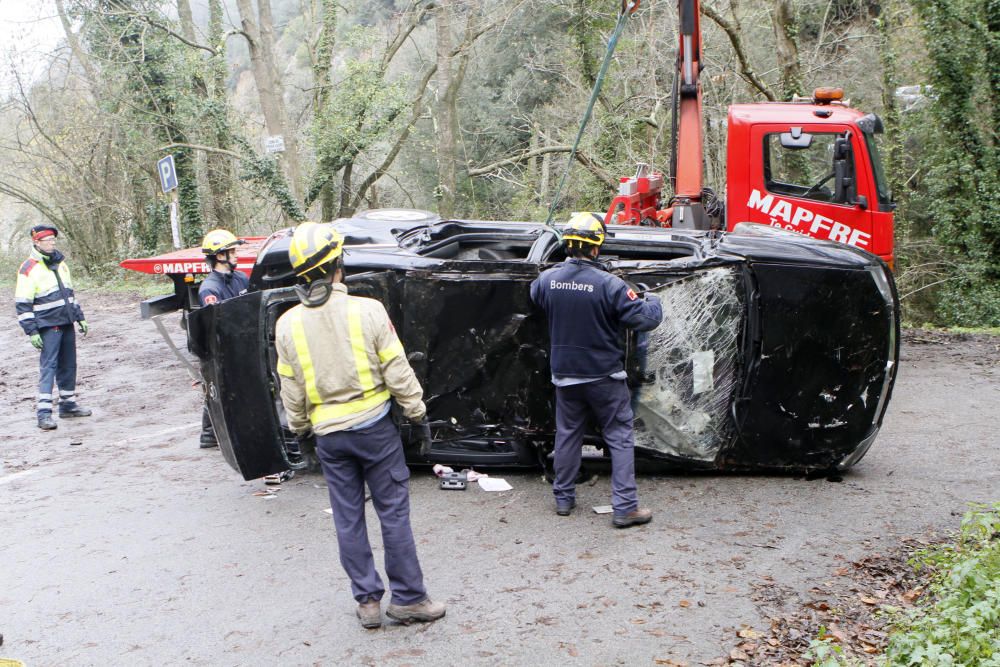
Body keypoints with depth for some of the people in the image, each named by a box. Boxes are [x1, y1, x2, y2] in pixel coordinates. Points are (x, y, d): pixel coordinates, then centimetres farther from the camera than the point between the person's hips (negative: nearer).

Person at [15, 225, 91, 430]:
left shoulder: (60, 263, 12)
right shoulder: (29, 269, -10)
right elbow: (23, 304, -10)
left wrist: (80, 318, 20)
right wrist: (32, 331, -15)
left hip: (67, 323, 7)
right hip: (48, 326, -7)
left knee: (68, 365, 12)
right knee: (48, 366, -10)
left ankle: (68, 404, 23)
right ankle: (44, 413, -11)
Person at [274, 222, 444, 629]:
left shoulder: (288, 324, -3)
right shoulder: (367, 310, -13)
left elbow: (291, 390, 4)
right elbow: (398, 373, -9)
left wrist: (300, 428, 19)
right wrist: (418, 415, 2)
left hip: (329, 435, 3)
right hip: (374, 426, -3)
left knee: (348, 519, 12)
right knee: (394, 512, 7)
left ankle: (368, 601, 19)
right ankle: (407, 598, 14)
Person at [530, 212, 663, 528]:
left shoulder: (547, 279, -7)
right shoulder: (608, 284, -22)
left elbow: (534, 295, 18)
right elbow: (646, 319, -17)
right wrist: (653, 301, 5)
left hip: (564, 374, 5)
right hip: (604, 376, -4)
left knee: (567, 434, 19)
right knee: (620, 437, 5)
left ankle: (563, 498, 27)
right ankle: (625, 507, 4)